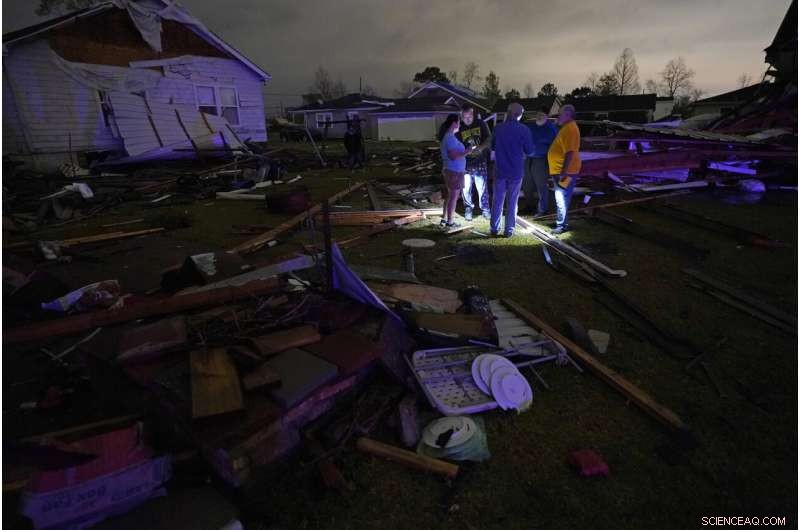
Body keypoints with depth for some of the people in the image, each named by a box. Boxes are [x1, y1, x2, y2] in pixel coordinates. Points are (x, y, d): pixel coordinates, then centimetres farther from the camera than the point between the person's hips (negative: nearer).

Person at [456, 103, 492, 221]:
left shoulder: (481, 123, -3)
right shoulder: (459, 128, -7)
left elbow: (489, 139, -2)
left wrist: (481, 147, -22)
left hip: (480, 162, 1)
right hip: (465, 164, 0)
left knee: (482, 187, 5)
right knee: (466, 189, 7)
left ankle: (485, 209, 22)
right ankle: (468, 209, 26)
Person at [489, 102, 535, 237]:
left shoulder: (498, 128, -5)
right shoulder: (524, 130, -12)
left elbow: (492, 147, 9)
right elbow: (529, 151, -4)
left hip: (500, 170, 2)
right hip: (516, 172, -2)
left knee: (497, 200, 11)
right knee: (512, 202, 9)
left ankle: (494, 228, 17)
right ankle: (509, 230, 14)